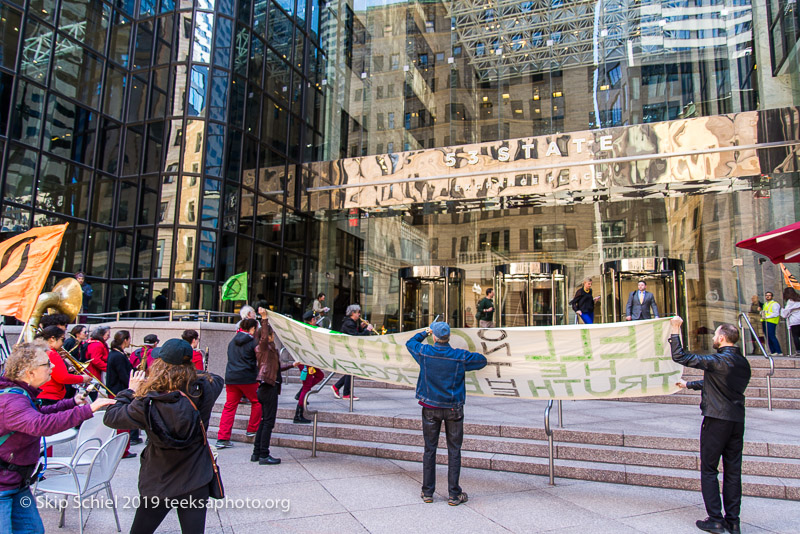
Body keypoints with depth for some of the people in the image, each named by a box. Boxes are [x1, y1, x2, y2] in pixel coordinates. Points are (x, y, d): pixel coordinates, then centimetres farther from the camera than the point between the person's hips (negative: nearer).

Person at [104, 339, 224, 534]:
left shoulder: (146, 404, -23)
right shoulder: (203, 392, -19)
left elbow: (110, 418, -6)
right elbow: (217, 380, 5)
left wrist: (131, 391, 6)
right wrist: (189, 373, 9)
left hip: (157, 484, 0)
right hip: (196, 482, 0)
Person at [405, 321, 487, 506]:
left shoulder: (424, 352, -10)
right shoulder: (461, 356, -13)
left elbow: (410, 342, 12)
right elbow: (482, 360, 4)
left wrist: (425, 333, 27)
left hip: (430, 408, 1)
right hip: (453, 409, -1)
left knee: (429, 449, 11)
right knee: (454, 451, 8)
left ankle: (427, 492, 19)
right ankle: (454, 494, 14)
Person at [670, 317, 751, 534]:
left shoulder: (717, 360, -15)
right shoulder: (743, 363, 10)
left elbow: (679, 356, -16)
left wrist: (675, 331, -7)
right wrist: (689, 384, 34)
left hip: (716, 420, -7)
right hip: (737, 420, 7)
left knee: (709, 470, 3)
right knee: (732, 471, 11)